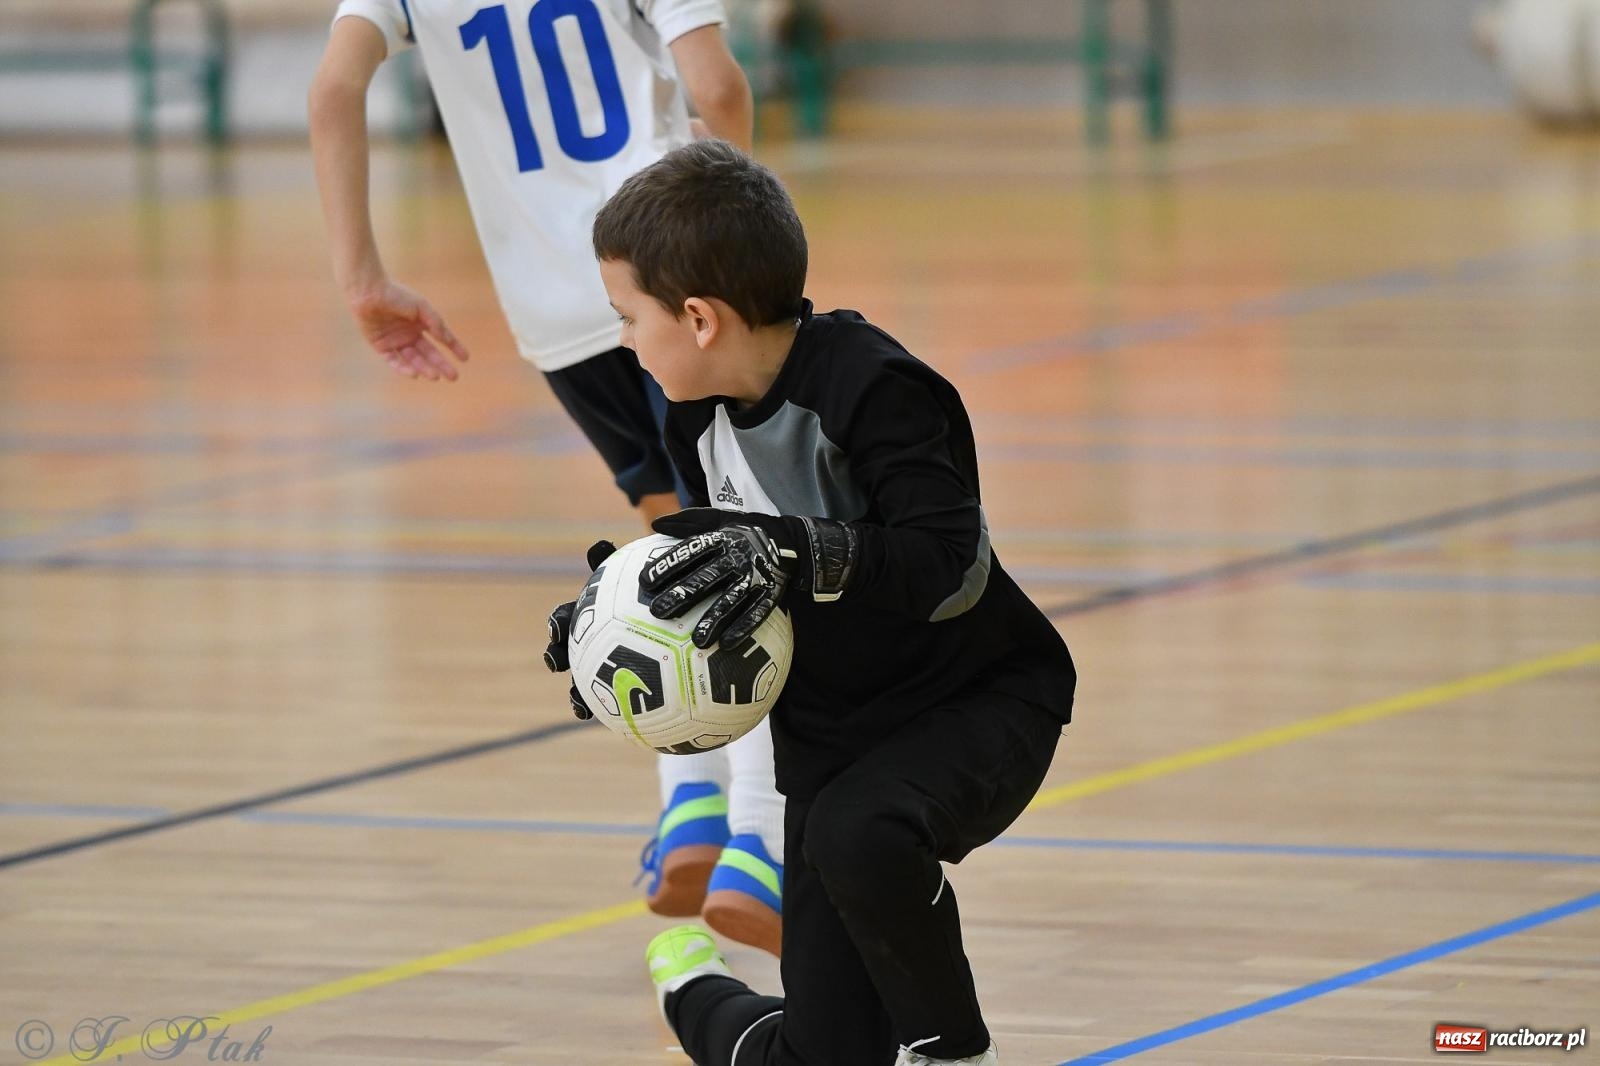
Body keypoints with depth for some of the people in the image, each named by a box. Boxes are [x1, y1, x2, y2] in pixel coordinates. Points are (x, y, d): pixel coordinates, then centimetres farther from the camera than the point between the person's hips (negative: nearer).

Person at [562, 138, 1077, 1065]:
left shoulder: (870, 386, -24)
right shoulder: (700, 422, 1)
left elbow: (954, 565, -32)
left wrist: (797, 553, -42)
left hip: (979, 706, -7)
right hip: (831, 741, 7)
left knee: (858, 831, -40)